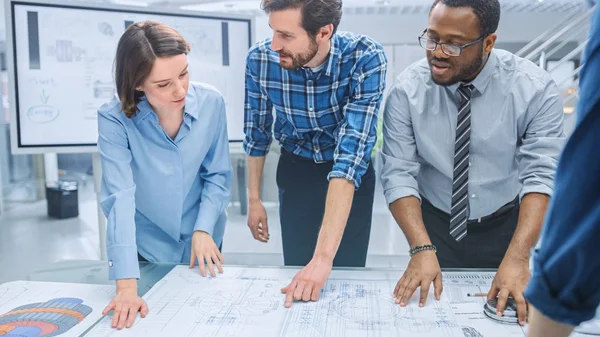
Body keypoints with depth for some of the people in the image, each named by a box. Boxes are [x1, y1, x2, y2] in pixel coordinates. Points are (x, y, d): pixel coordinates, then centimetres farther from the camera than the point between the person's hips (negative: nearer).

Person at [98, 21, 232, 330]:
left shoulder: (211, 102, -19)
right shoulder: (114, 119, -25)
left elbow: (217, 174, -9)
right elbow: (120, 198, -31)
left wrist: (203, 229, -21)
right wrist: (127, 286, -36)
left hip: (202, 242, 2)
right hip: (147, 247, -1)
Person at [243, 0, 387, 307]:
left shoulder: (366, 59, -30)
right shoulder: (259, 60, -21)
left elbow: (352, 151, -38)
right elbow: (256, 132, -2)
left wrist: (324, 256, -43)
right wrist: (254, 199, 4)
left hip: (352, 173, -1)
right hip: (296, 169, 2)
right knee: (297, 269, 6)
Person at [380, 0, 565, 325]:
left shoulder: (535, 89, -17)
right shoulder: (408, 89, -17)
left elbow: (542, 175, -22)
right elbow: (399, 174, -19)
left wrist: (517, 258, -34)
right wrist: (422, 249, -31)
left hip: (506, 228, 0)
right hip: (434, 226, 0)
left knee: (505, 312, 17)